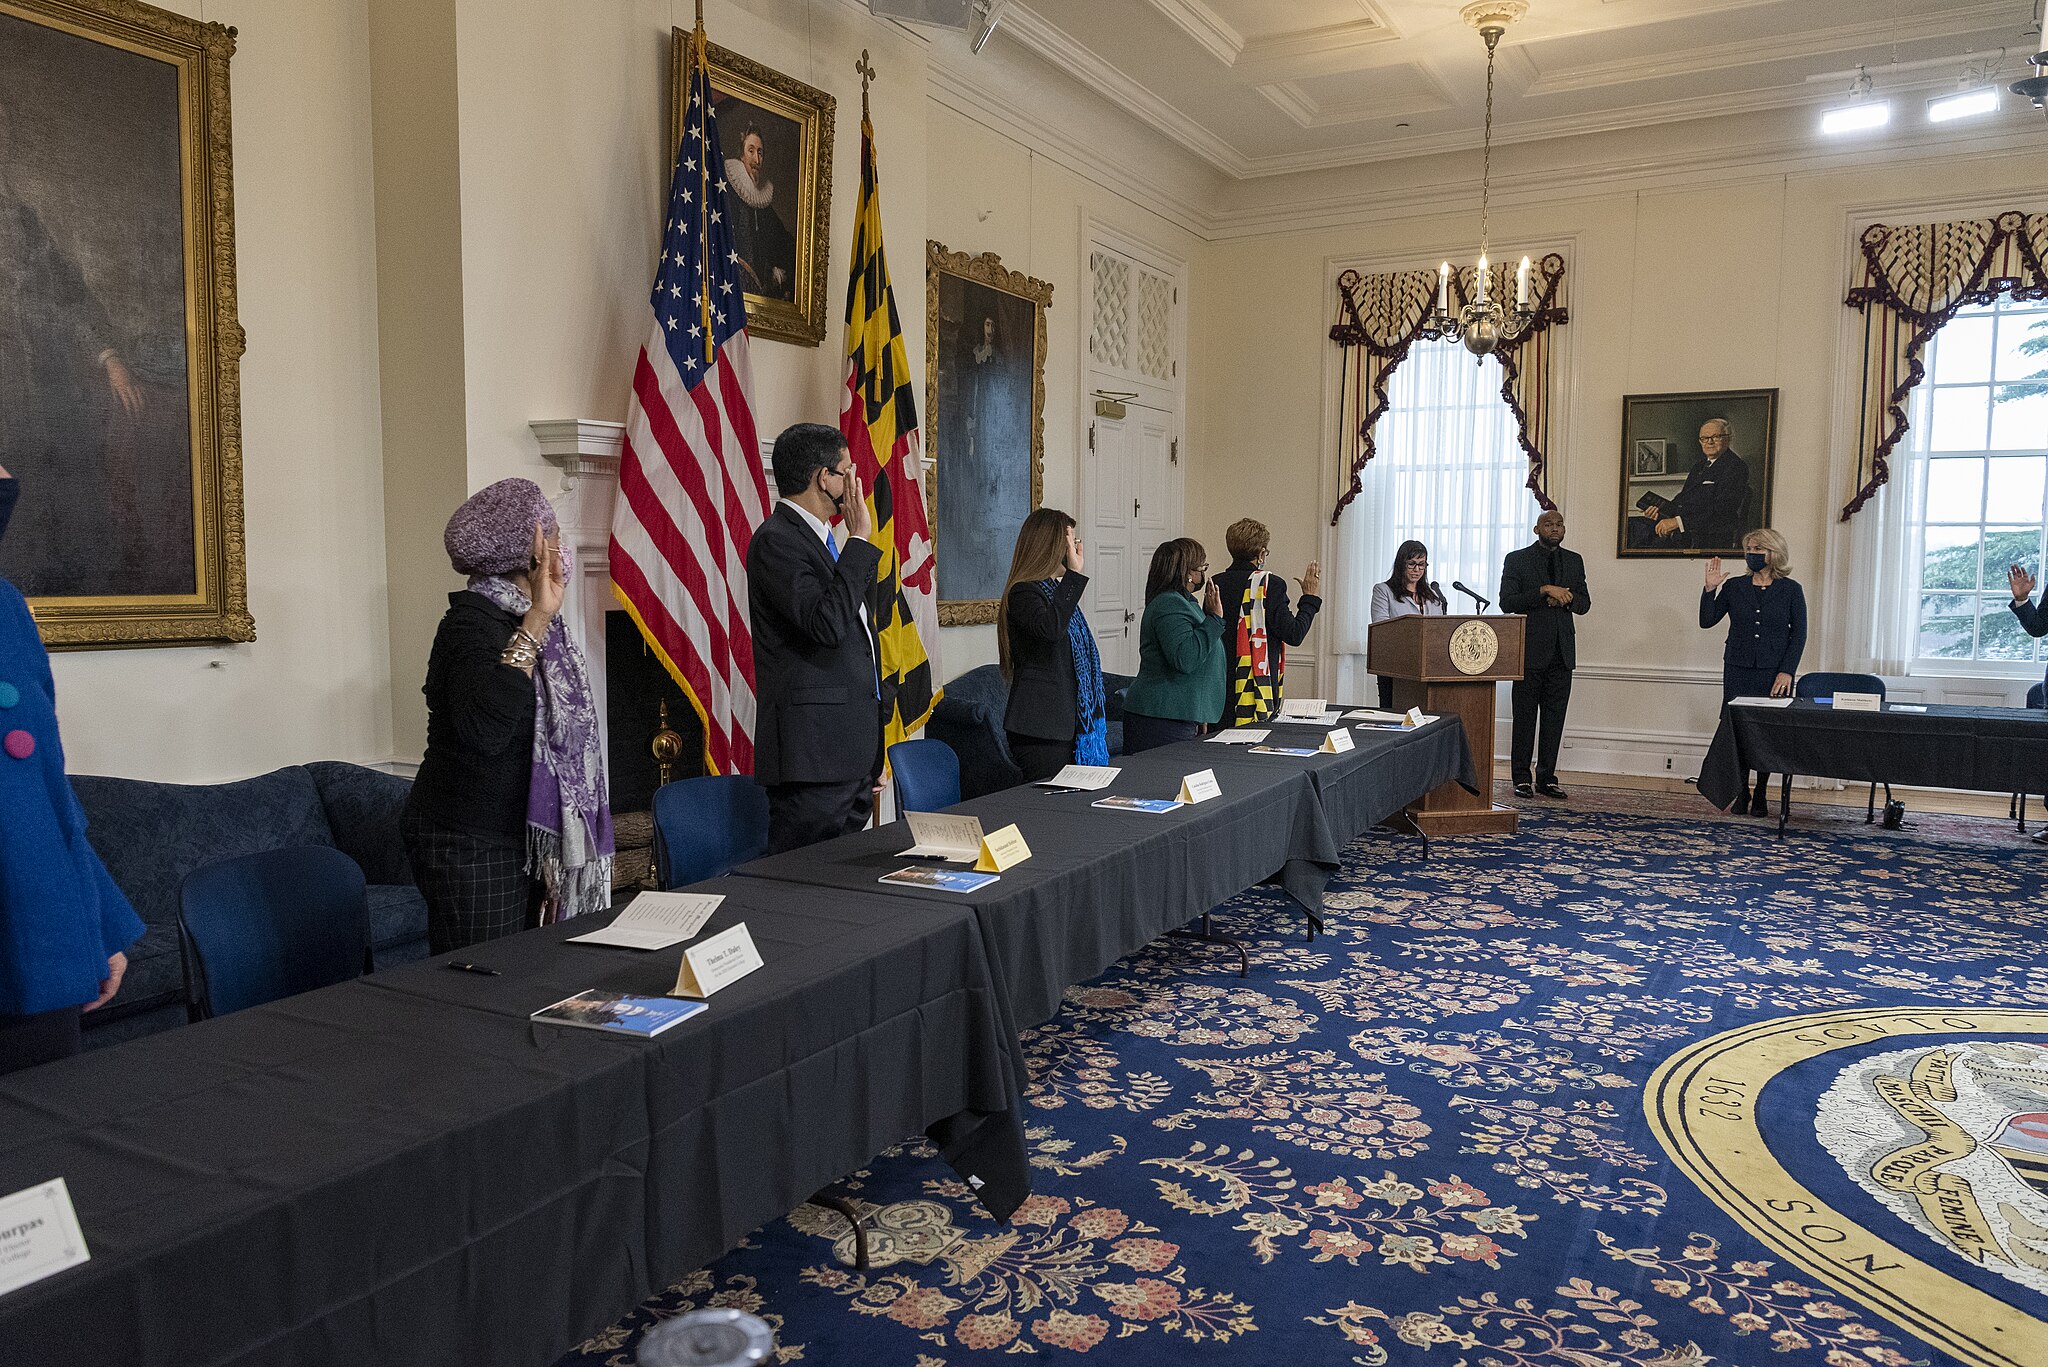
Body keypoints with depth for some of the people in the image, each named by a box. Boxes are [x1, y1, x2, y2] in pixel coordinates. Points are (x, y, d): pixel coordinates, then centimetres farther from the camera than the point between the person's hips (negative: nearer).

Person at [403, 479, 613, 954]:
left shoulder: (527, 619, 10)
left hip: (519, 841, 9)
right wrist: (535, 621, -34)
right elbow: (485, 728, -37)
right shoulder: (472, 621, -17)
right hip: (470, 848, -9)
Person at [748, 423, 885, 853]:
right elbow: (827, 623, -25)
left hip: (851, 753, 10)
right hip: (812, 754, -9)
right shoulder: (776, 540, -11)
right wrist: (859, 539, -15)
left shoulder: (821, 539, 20)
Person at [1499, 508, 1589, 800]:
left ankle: (1547, 778, 12)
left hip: (1562, 651, 4)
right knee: (1525, 717, 1)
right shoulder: (1516, 560, 1)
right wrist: (1544, 590, -19)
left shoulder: (1574, 561, 14)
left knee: (1554, 718, 5)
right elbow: (1507, 602, -10)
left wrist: (1566, 598, -8)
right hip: (1530, 650, -4)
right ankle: (1522, 778, 7)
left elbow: (1584, 604, 14)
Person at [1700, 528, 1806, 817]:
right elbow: (1707, 620, 3)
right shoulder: (1733, 587, 6)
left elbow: (1799, 634, 1)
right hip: (1738, 671, 2)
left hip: (1774, 673, -1)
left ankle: (1761, 794, 13)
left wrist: (1787, 671, -7)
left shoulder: (1791, 590, 2)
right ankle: (1740, 793, 9)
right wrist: (1710, 589, -9)